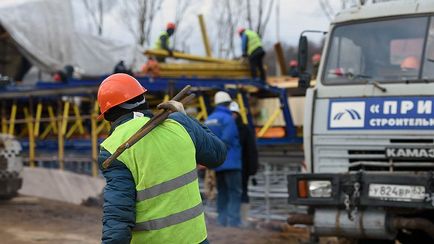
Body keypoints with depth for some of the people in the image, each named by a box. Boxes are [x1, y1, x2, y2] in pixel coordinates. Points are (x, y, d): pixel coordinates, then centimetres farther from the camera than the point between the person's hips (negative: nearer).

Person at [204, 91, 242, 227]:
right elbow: (227, 140, -20)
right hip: (230, 163, -8)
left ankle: (222, 220, 13)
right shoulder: (228, 119, -11)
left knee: (222, 193, 14)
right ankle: (233, 221, -13)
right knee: (235, 192, -6)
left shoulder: (209, 120, 13)